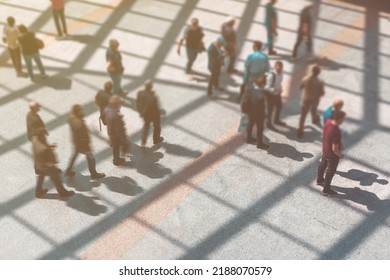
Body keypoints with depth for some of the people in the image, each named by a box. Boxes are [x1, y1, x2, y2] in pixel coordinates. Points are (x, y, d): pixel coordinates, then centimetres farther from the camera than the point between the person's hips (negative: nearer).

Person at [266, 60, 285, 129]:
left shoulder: (281, 73, -7)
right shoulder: (271, 76, -30)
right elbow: (267, 87, -29)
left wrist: (280, 88, -1)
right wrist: (276, 90, -37)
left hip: (277, 94, 8)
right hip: (271, 95, -7)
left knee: (279, 107, 23)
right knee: (270, 109, 10)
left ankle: (276, 120, 48)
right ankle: (269, 123, 33)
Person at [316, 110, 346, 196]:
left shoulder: (328, 122, -16)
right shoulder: (336, 132, -39)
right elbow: (334, 149, -32)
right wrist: (340, 155, -11)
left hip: (325, 149, 8)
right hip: (332, 155, -8)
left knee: (322, 165, 30)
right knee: (331, 171, 15)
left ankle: (319, 180, 56)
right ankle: (326, 190, 35)